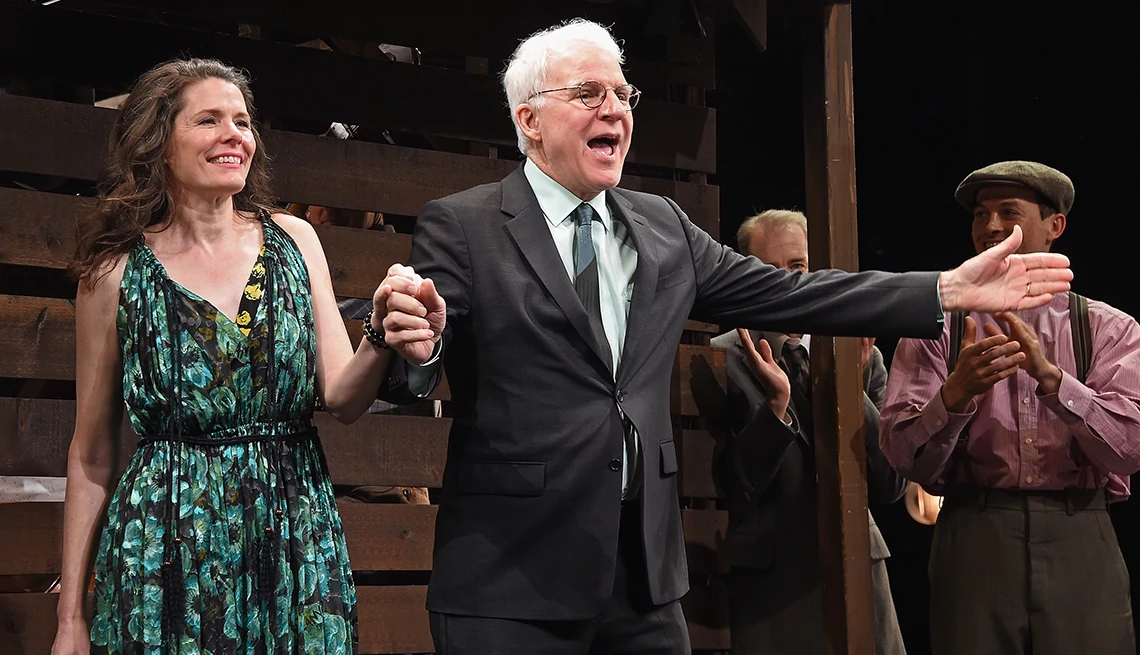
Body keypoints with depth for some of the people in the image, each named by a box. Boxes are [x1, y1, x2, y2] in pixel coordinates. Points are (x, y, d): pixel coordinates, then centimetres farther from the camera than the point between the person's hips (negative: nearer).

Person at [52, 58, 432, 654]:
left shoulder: (293, 241, 4)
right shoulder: (116, 271, -2)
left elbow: (342, 398, 0)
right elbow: (91, 457, 3)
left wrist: (381, 341, -23)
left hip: (297, 538, 2)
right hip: (164, 552, -2)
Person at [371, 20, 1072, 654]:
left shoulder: (664, 226, 12)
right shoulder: (459, 226, -4)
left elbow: (782, 292, 10)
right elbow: (410, 382, -11)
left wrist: (950, 290, 5)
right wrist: (416, 345, -36)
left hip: (645, 575, 5)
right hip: (513, 581, -5)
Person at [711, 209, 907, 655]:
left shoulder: (862, 359, 4)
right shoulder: (720, 362, -5)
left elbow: (890, 487, 0)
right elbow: (727, 492, -9)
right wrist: (775, 406, -22)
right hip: (765, 580, -3)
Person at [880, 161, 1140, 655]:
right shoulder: (937, 326, 5)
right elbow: (905, 457, -5)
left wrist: (1051, 378, -23)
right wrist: (956, 392, -24)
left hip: (1081, 543, 0)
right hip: (974, 540, 0)